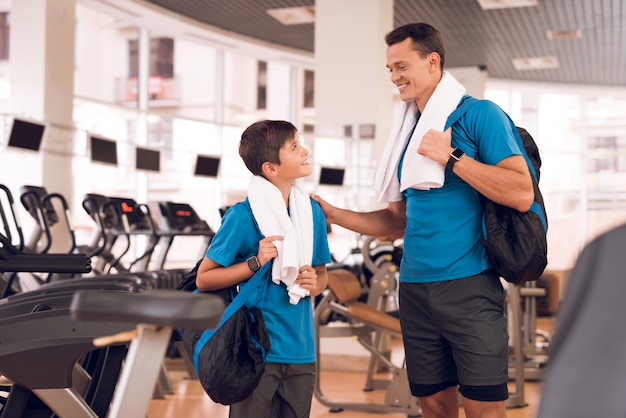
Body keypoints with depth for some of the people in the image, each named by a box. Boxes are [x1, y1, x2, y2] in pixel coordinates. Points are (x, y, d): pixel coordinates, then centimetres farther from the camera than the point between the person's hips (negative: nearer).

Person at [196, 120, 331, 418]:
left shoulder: (312, 212, 3)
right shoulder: (243, 216, -13)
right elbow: (204, 279, -9)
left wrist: (314, 284, -7)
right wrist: (255, 263, -20)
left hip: (301, 351, 5)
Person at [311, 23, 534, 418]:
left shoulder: (479, 114, -4)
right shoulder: (409, 130, 15)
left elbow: (522, 193, -15)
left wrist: (452, 157, -16)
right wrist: (333, 213, 9)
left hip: (469, 287, -6)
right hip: (415, 291, 6)